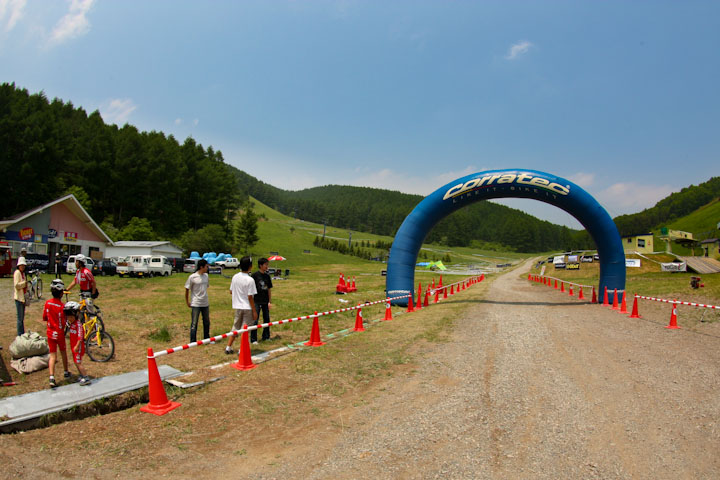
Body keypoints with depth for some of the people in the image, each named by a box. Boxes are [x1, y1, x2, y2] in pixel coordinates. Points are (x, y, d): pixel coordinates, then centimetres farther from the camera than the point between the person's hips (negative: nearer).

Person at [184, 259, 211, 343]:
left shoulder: (206, 276, 3)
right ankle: (193, 342, 9)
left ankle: (207, 339, 31)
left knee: (207, 322, 16)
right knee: (194, 324, 1)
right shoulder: (192, 277, -13)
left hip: (205, 303, 6)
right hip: (195, 304, -6)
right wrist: (187, 302, -1)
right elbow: (187, 289, -5)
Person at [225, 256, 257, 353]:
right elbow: (250, 297, -17)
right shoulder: (250, 280, -18)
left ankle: (228, 347, 21)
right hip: (247, 307, -6)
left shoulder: (235, 277, -1)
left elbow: (231, 291, 8)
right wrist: (254, 311, -11)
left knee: (235, 327, 18)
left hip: (237, 306, 6)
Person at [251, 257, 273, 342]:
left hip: (265, 301, 5)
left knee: (267, 319, 12)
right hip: (257, 301, -5)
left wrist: (269, 301, 8)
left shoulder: (267, 276, 7)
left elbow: (269, 289, 12)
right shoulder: (255, 275, -7)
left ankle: (266, 336, 25)